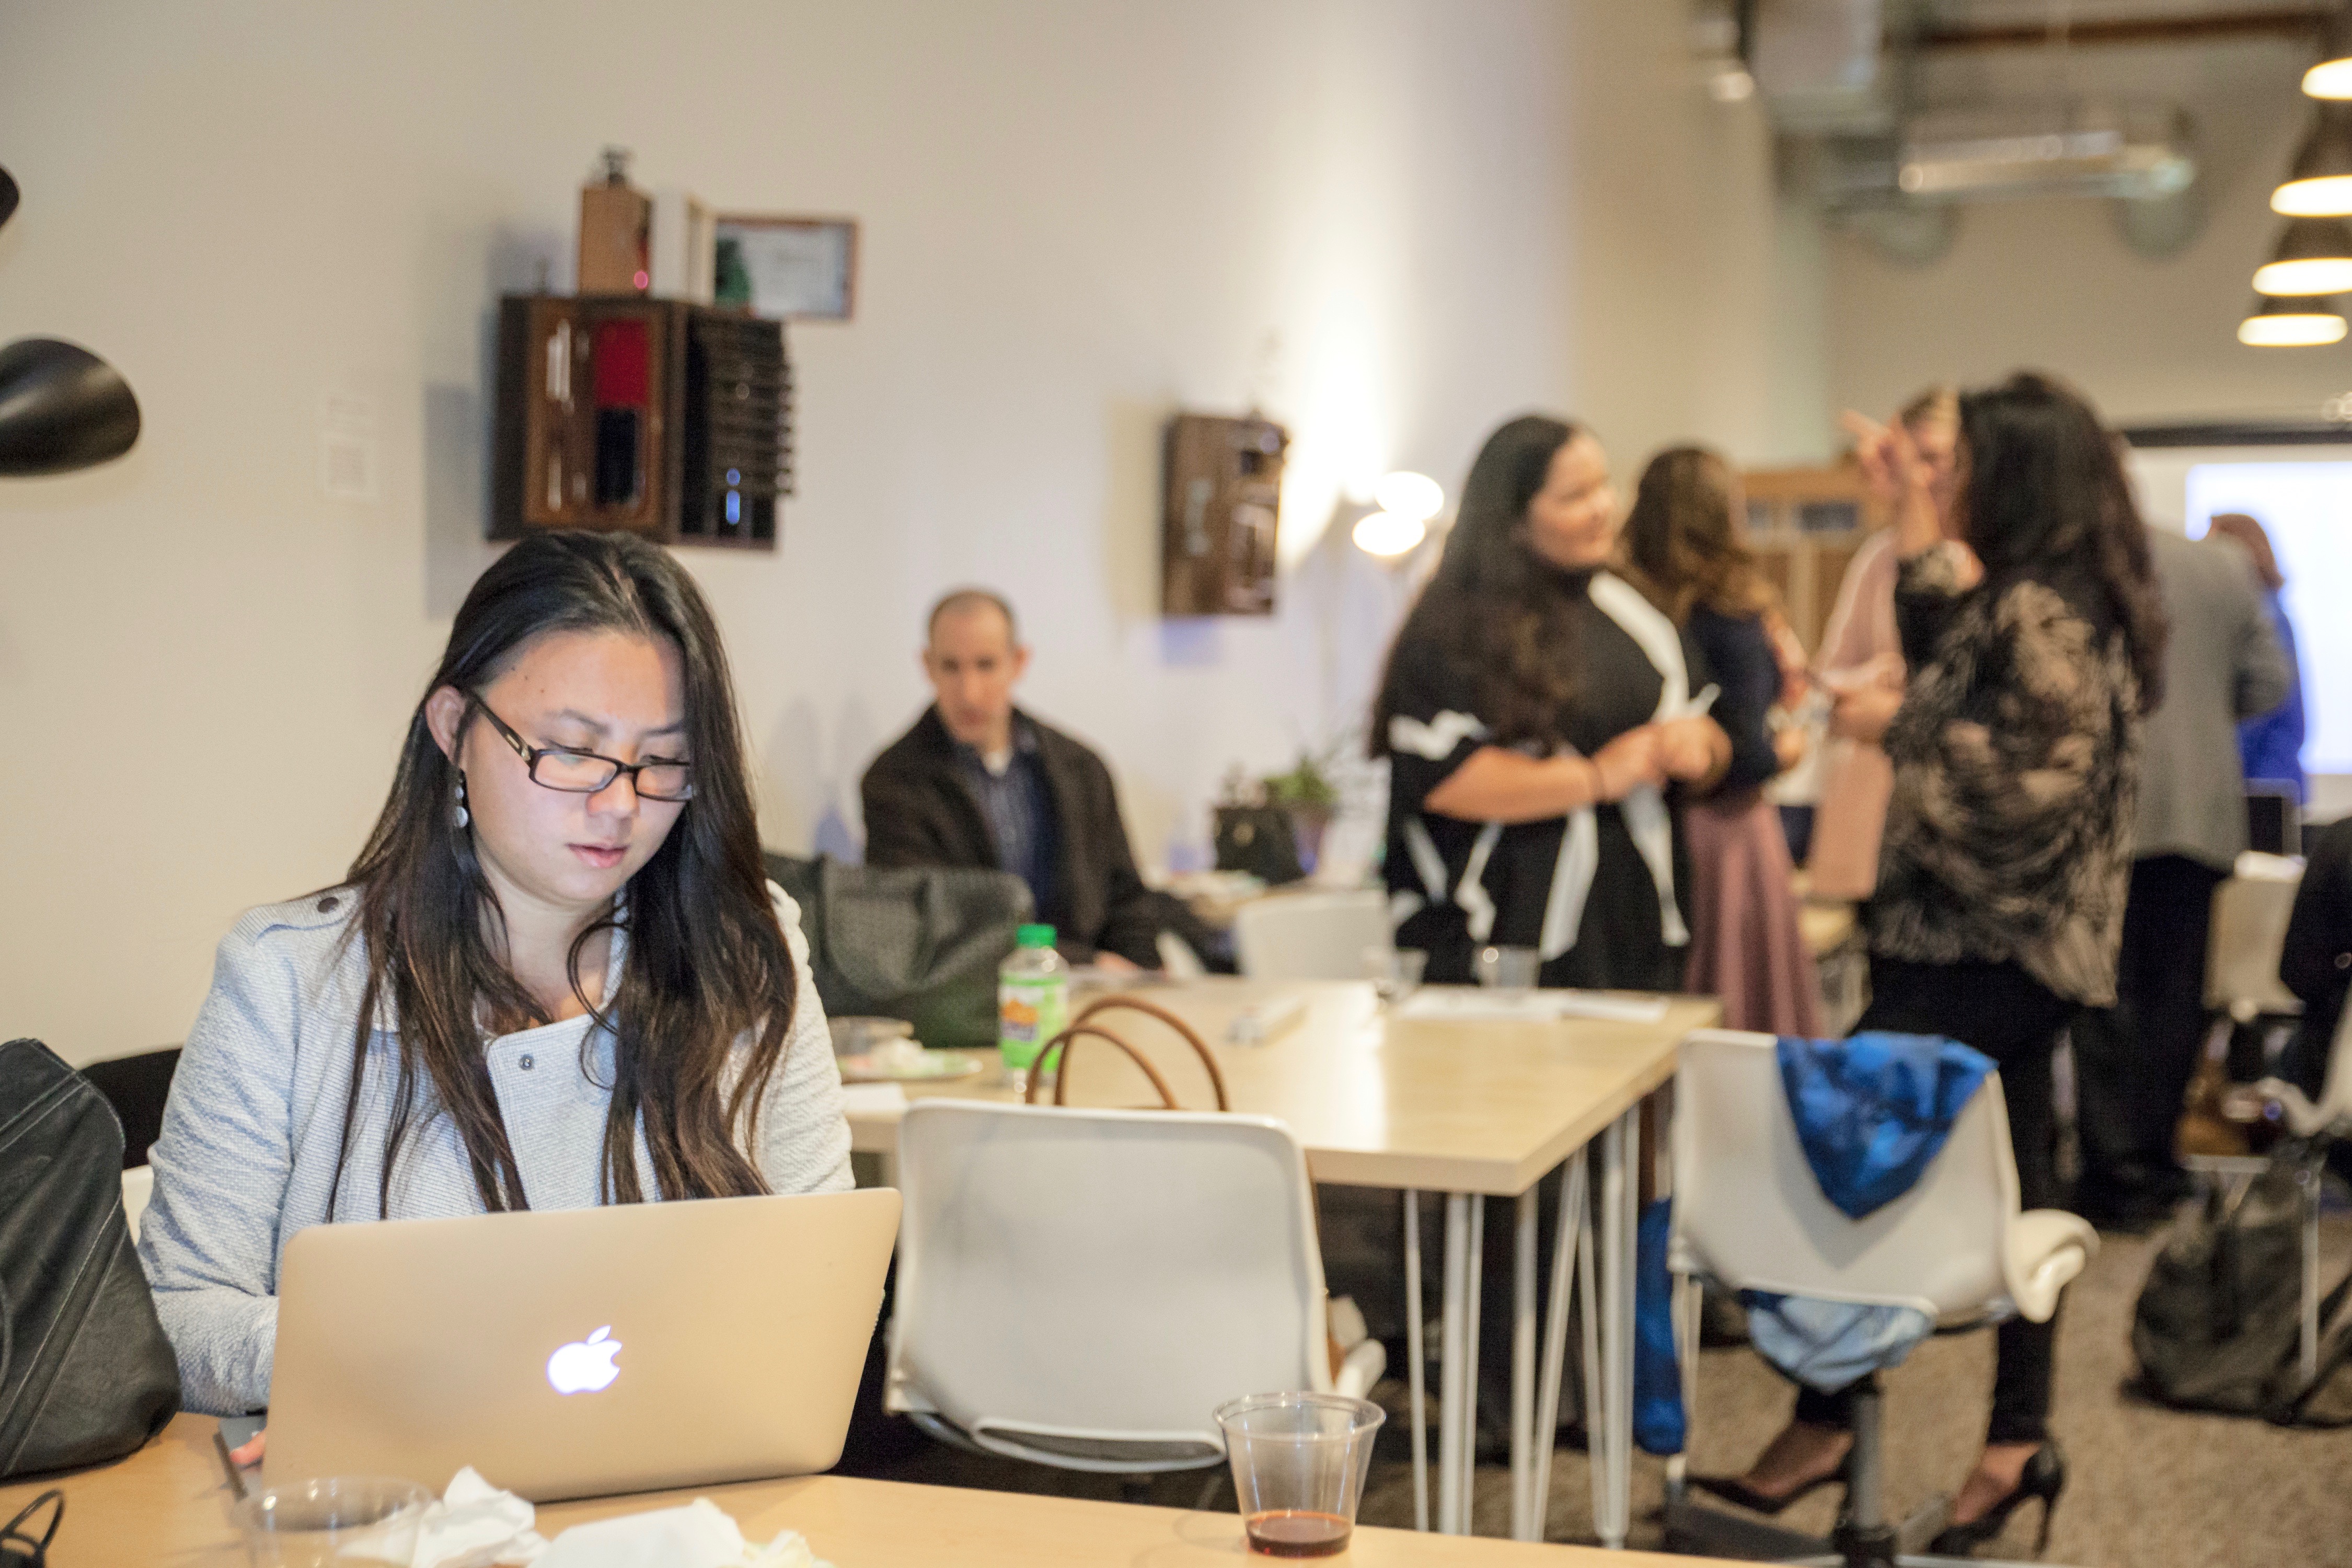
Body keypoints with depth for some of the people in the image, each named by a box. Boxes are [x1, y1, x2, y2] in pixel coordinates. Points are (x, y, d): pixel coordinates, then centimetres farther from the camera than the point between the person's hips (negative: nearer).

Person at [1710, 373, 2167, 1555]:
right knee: (2014, 1186, 13)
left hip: (1973, 954, -10)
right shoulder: (2053, 599, 12)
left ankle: (1824, 1421, 2)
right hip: (2012, 952, 10)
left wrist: (1900, 737, -13)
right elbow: (1944, 655, 27)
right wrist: (1912, 516, 24)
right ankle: (2018, 1438, 19)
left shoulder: (2042, 613, -19)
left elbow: (2031, 788, -24)